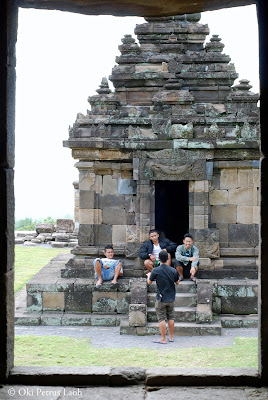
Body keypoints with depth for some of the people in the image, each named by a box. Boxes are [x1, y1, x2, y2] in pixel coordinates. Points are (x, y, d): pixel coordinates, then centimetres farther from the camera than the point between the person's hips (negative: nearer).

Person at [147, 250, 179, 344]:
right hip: (171, 298, 4)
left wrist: (149, 275, 22)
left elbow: (149, 282, 1)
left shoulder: (155, 271, -14)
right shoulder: (173, 270, -5)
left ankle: (163, 339, 4)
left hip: (161, 298, -3)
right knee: (171, 317, 14)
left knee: (161, 318, 2)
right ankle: (171, 337, 22)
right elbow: (177, 282, 10)